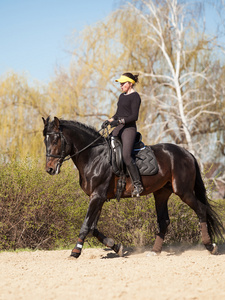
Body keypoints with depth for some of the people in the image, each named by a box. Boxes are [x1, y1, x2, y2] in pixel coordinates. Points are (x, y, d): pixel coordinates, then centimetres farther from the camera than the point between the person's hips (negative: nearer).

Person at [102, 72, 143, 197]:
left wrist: (120, 121, -24)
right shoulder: (122, 96, 19)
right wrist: (109, 120, 9)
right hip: (118, 128, 10)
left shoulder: (135, 97, -8)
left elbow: (134, 116, -15)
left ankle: (137, 184, -22)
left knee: (126, 155, -24)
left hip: (129, 128, -10)